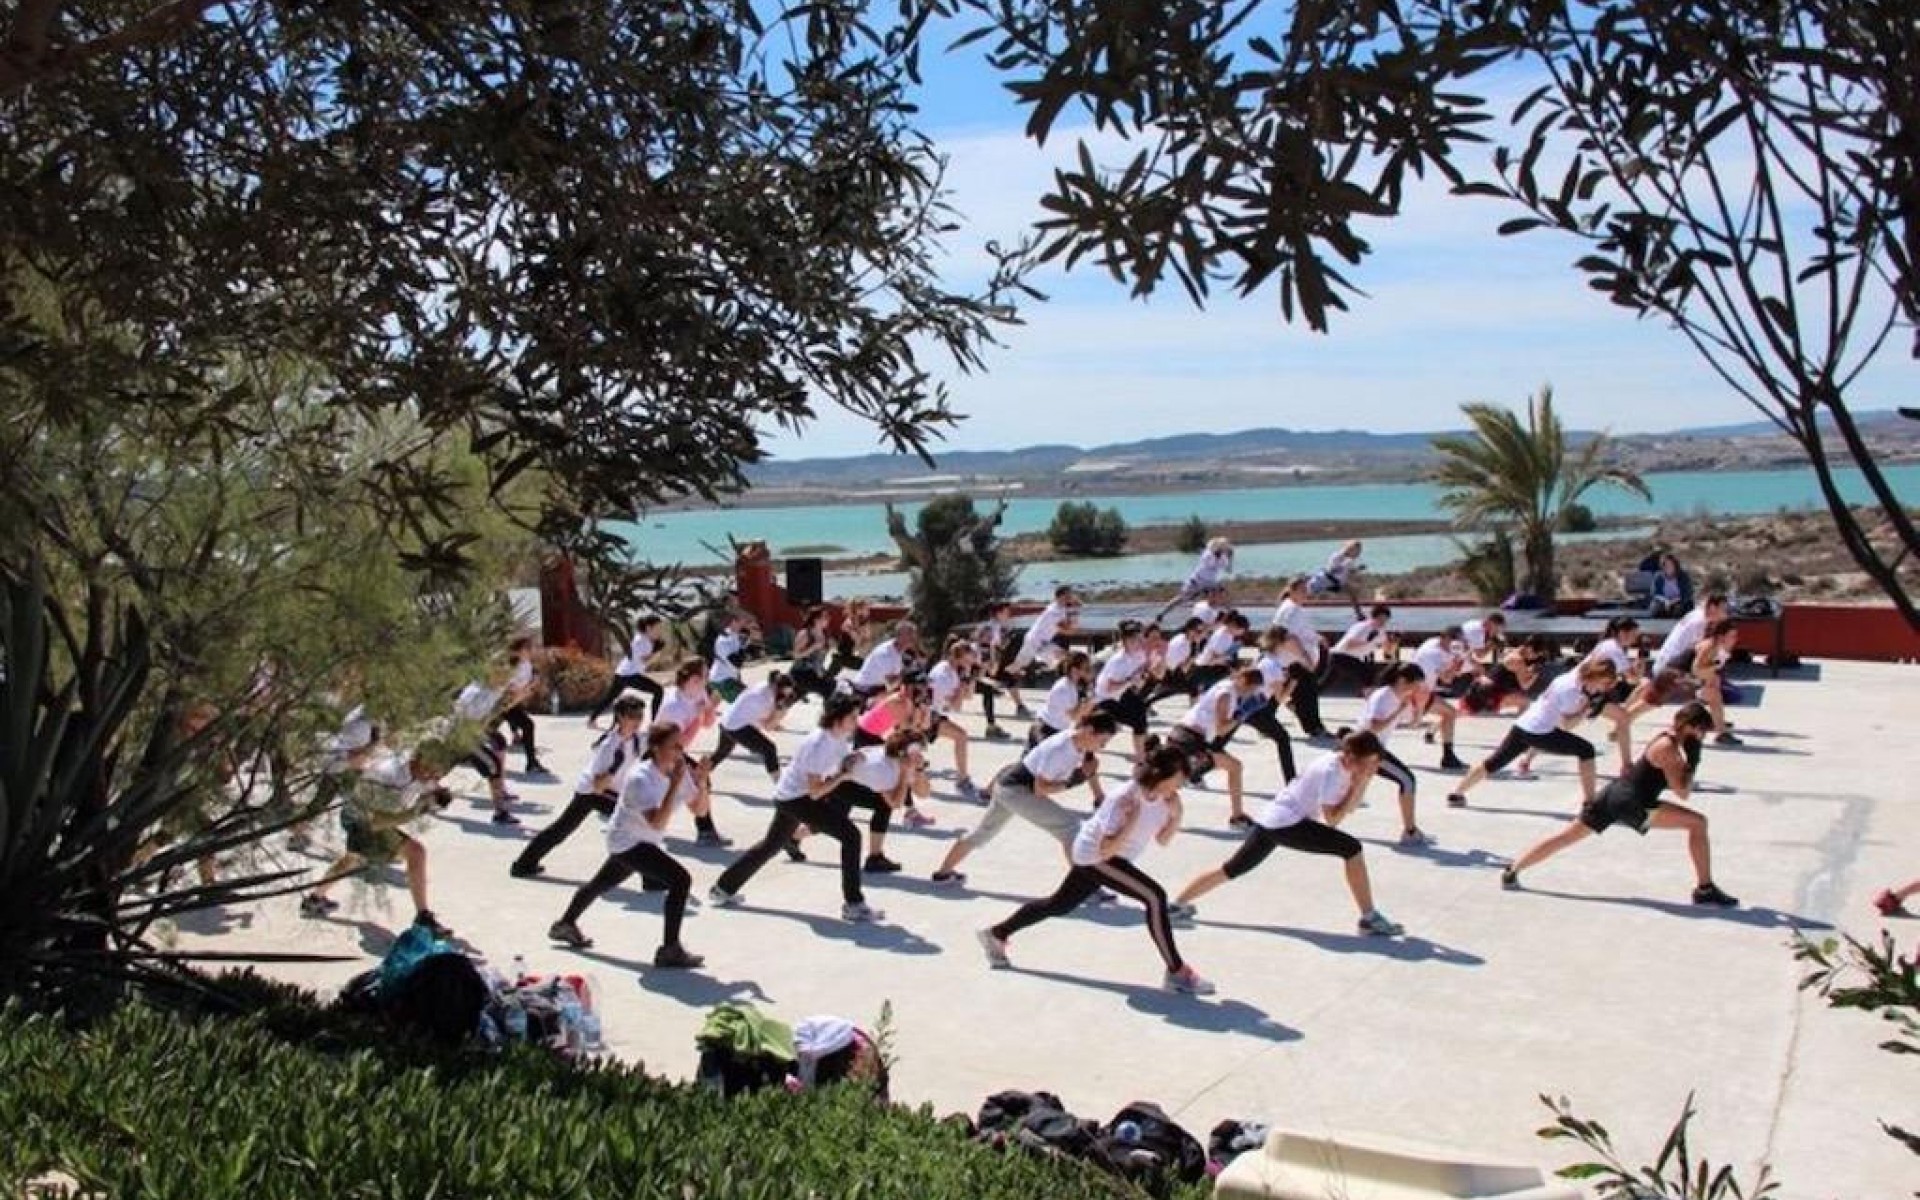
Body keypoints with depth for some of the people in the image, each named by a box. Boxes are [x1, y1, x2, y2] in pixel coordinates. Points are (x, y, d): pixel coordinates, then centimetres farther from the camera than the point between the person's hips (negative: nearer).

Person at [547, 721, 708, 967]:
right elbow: (657, 822, -38)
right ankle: (670, 951, -18)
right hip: (627, 842, -9)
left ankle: (565, 924, 53)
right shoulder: (640, 778, -29)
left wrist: (701, 784, -22)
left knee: (602, 883, 29)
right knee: (680, 880, -23)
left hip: (647, 842, 9)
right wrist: (675, 785, -40)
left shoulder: (680, 771, -8)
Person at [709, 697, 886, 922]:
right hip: (795, 797, -10)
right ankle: (854, 904, -14)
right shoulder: (819, 745, -28)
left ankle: (724, 889, 38)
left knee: (772, 844, 25)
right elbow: (815, 792, -26)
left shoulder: (842, 738, -2)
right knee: (850, 835, -17)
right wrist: (842, 775, -25)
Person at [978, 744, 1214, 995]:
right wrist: (1131, 822, -41)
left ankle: (996, 934, 39)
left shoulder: (1165, 797, -10)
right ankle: (1177, 972, -15)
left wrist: (1176, 816, -17)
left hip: (1103, 856, 9)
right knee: (1155, 897, -23)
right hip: (1094, 856, -9)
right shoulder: (1123, 799, -31)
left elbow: (1163, 839, 0)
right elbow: (1106, 850, -34)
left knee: (1060, 905, 22)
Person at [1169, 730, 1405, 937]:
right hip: (1286, 823, -10)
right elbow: (1332, 819, -18)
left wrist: (1363, 782, -1)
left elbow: (1348, 805, 12)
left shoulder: (1344, 764, 8)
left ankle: (1177, 904, 26)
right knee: (1352, 848, -14)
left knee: (1232, 869, 18)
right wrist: (1358, 785, -18)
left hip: (1271, 820, 10)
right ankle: (1370, 918, -11)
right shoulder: (1331, 771, -18)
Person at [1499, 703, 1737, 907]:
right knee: (1698, 823, -7)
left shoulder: (1667, 737, 13)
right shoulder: (1668, 747, -14)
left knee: (1565, 837, 13)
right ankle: (1705, 889, -4)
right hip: (1631, 804, -9)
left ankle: (1512, 871, 16)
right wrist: (1692, 763, -10)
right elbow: (1681, 792, -14)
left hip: (1613, 794, 9)